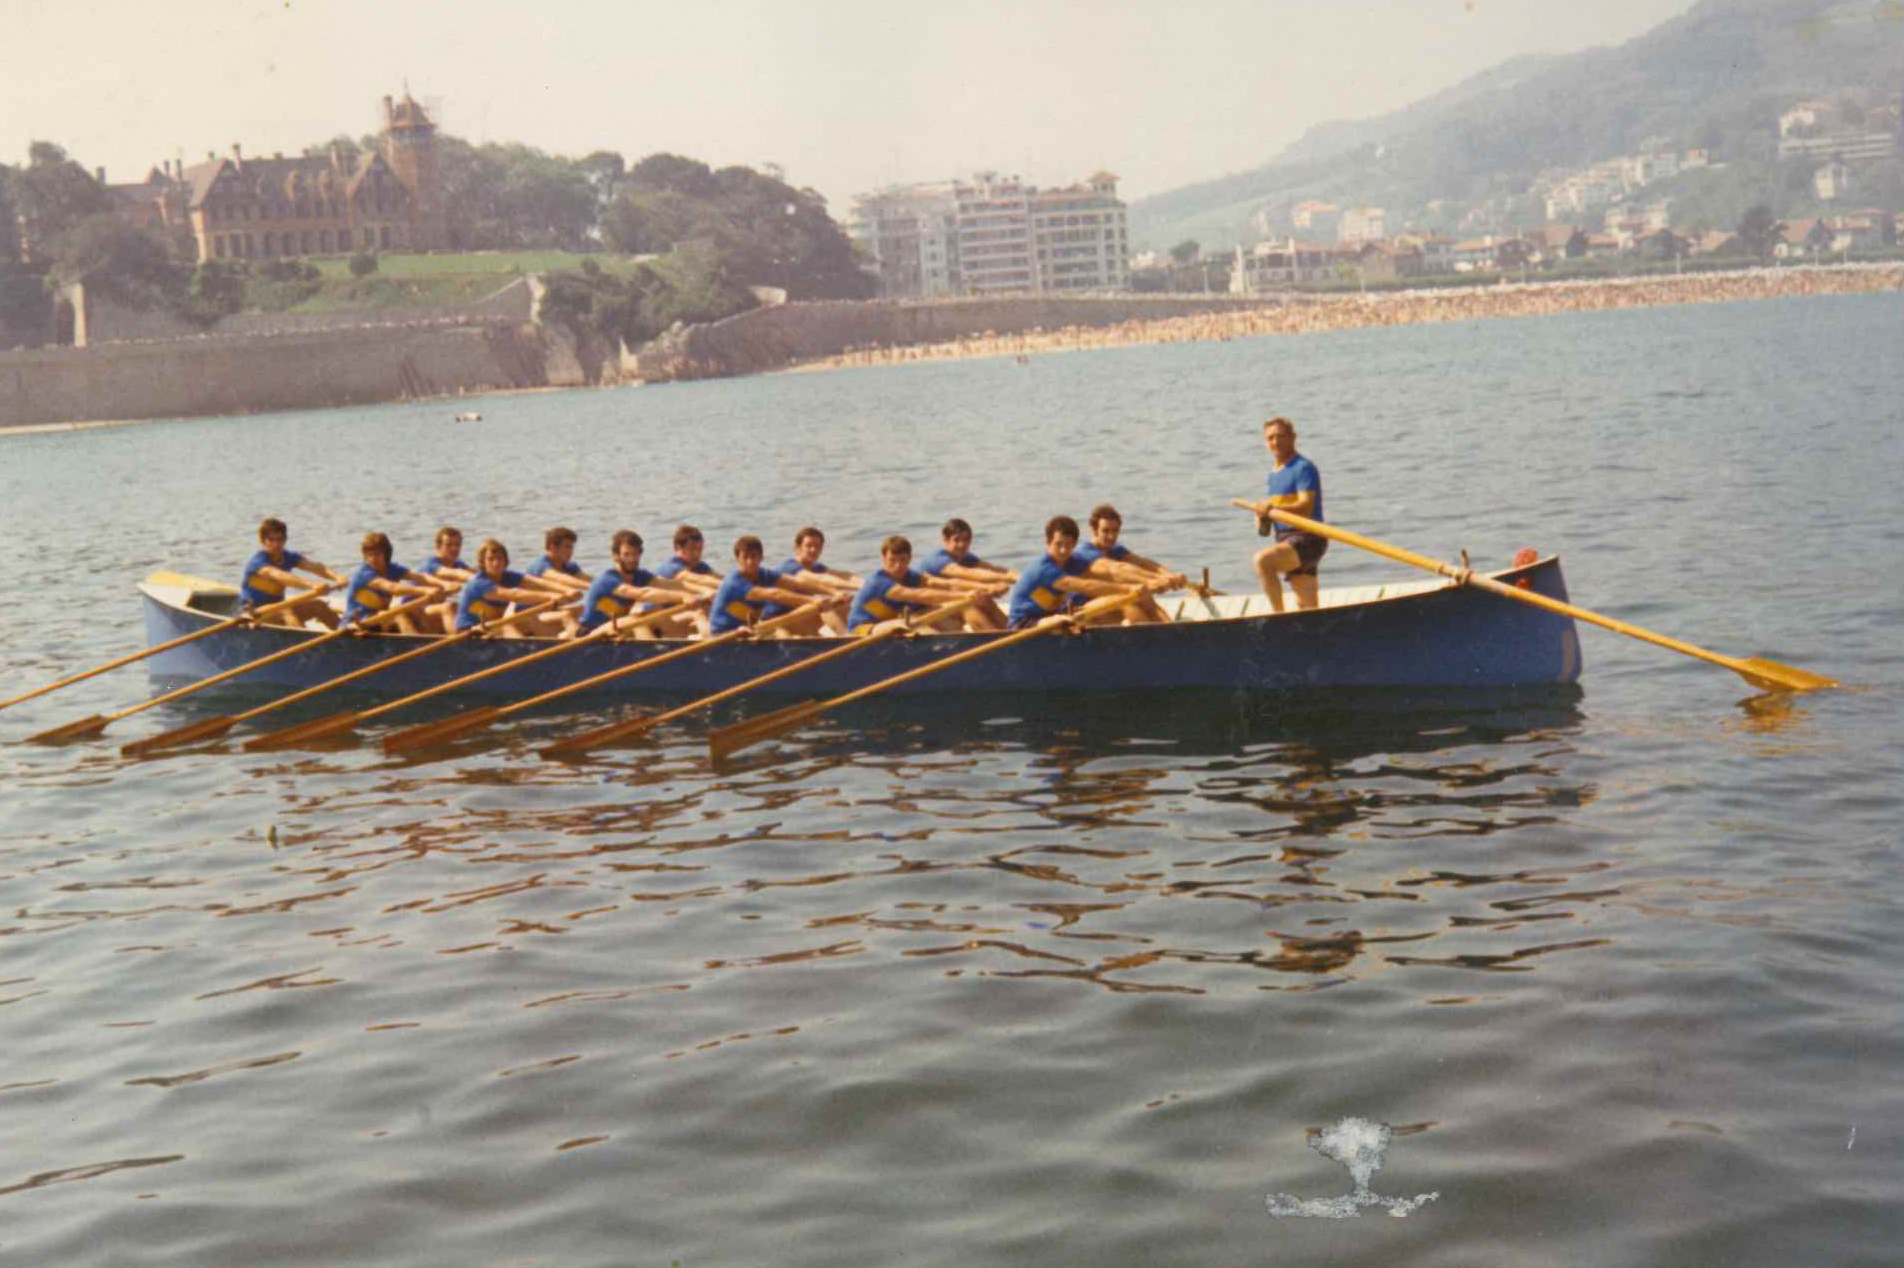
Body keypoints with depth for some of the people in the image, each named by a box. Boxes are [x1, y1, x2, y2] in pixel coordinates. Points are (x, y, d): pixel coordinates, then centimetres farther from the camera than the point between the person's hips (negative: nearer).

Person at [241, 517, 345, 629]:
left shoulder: (289, 557, 2)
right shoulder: (257, 562, -19)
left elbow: (314, 567, -16)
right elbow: (279, 576, -37)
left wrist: (336, 578, -36)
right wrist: (312, 586, -52)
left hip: (277, 609, 7)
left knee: (319, 605, -8)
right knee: (287, 612, -33)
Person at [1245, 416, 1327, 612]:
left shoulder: (1304, 468, -9)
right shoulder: (1274, 474, 18)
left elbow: (1306, 507, -21)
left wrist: (1273, 508, -34)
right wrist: (1263, 517, 5)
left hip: (1307, 538, -9)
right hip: (1287, 539, 9)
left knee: (1263, 559, -29)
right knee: (1307, 606, 11)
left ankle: (1279, 615, -24)